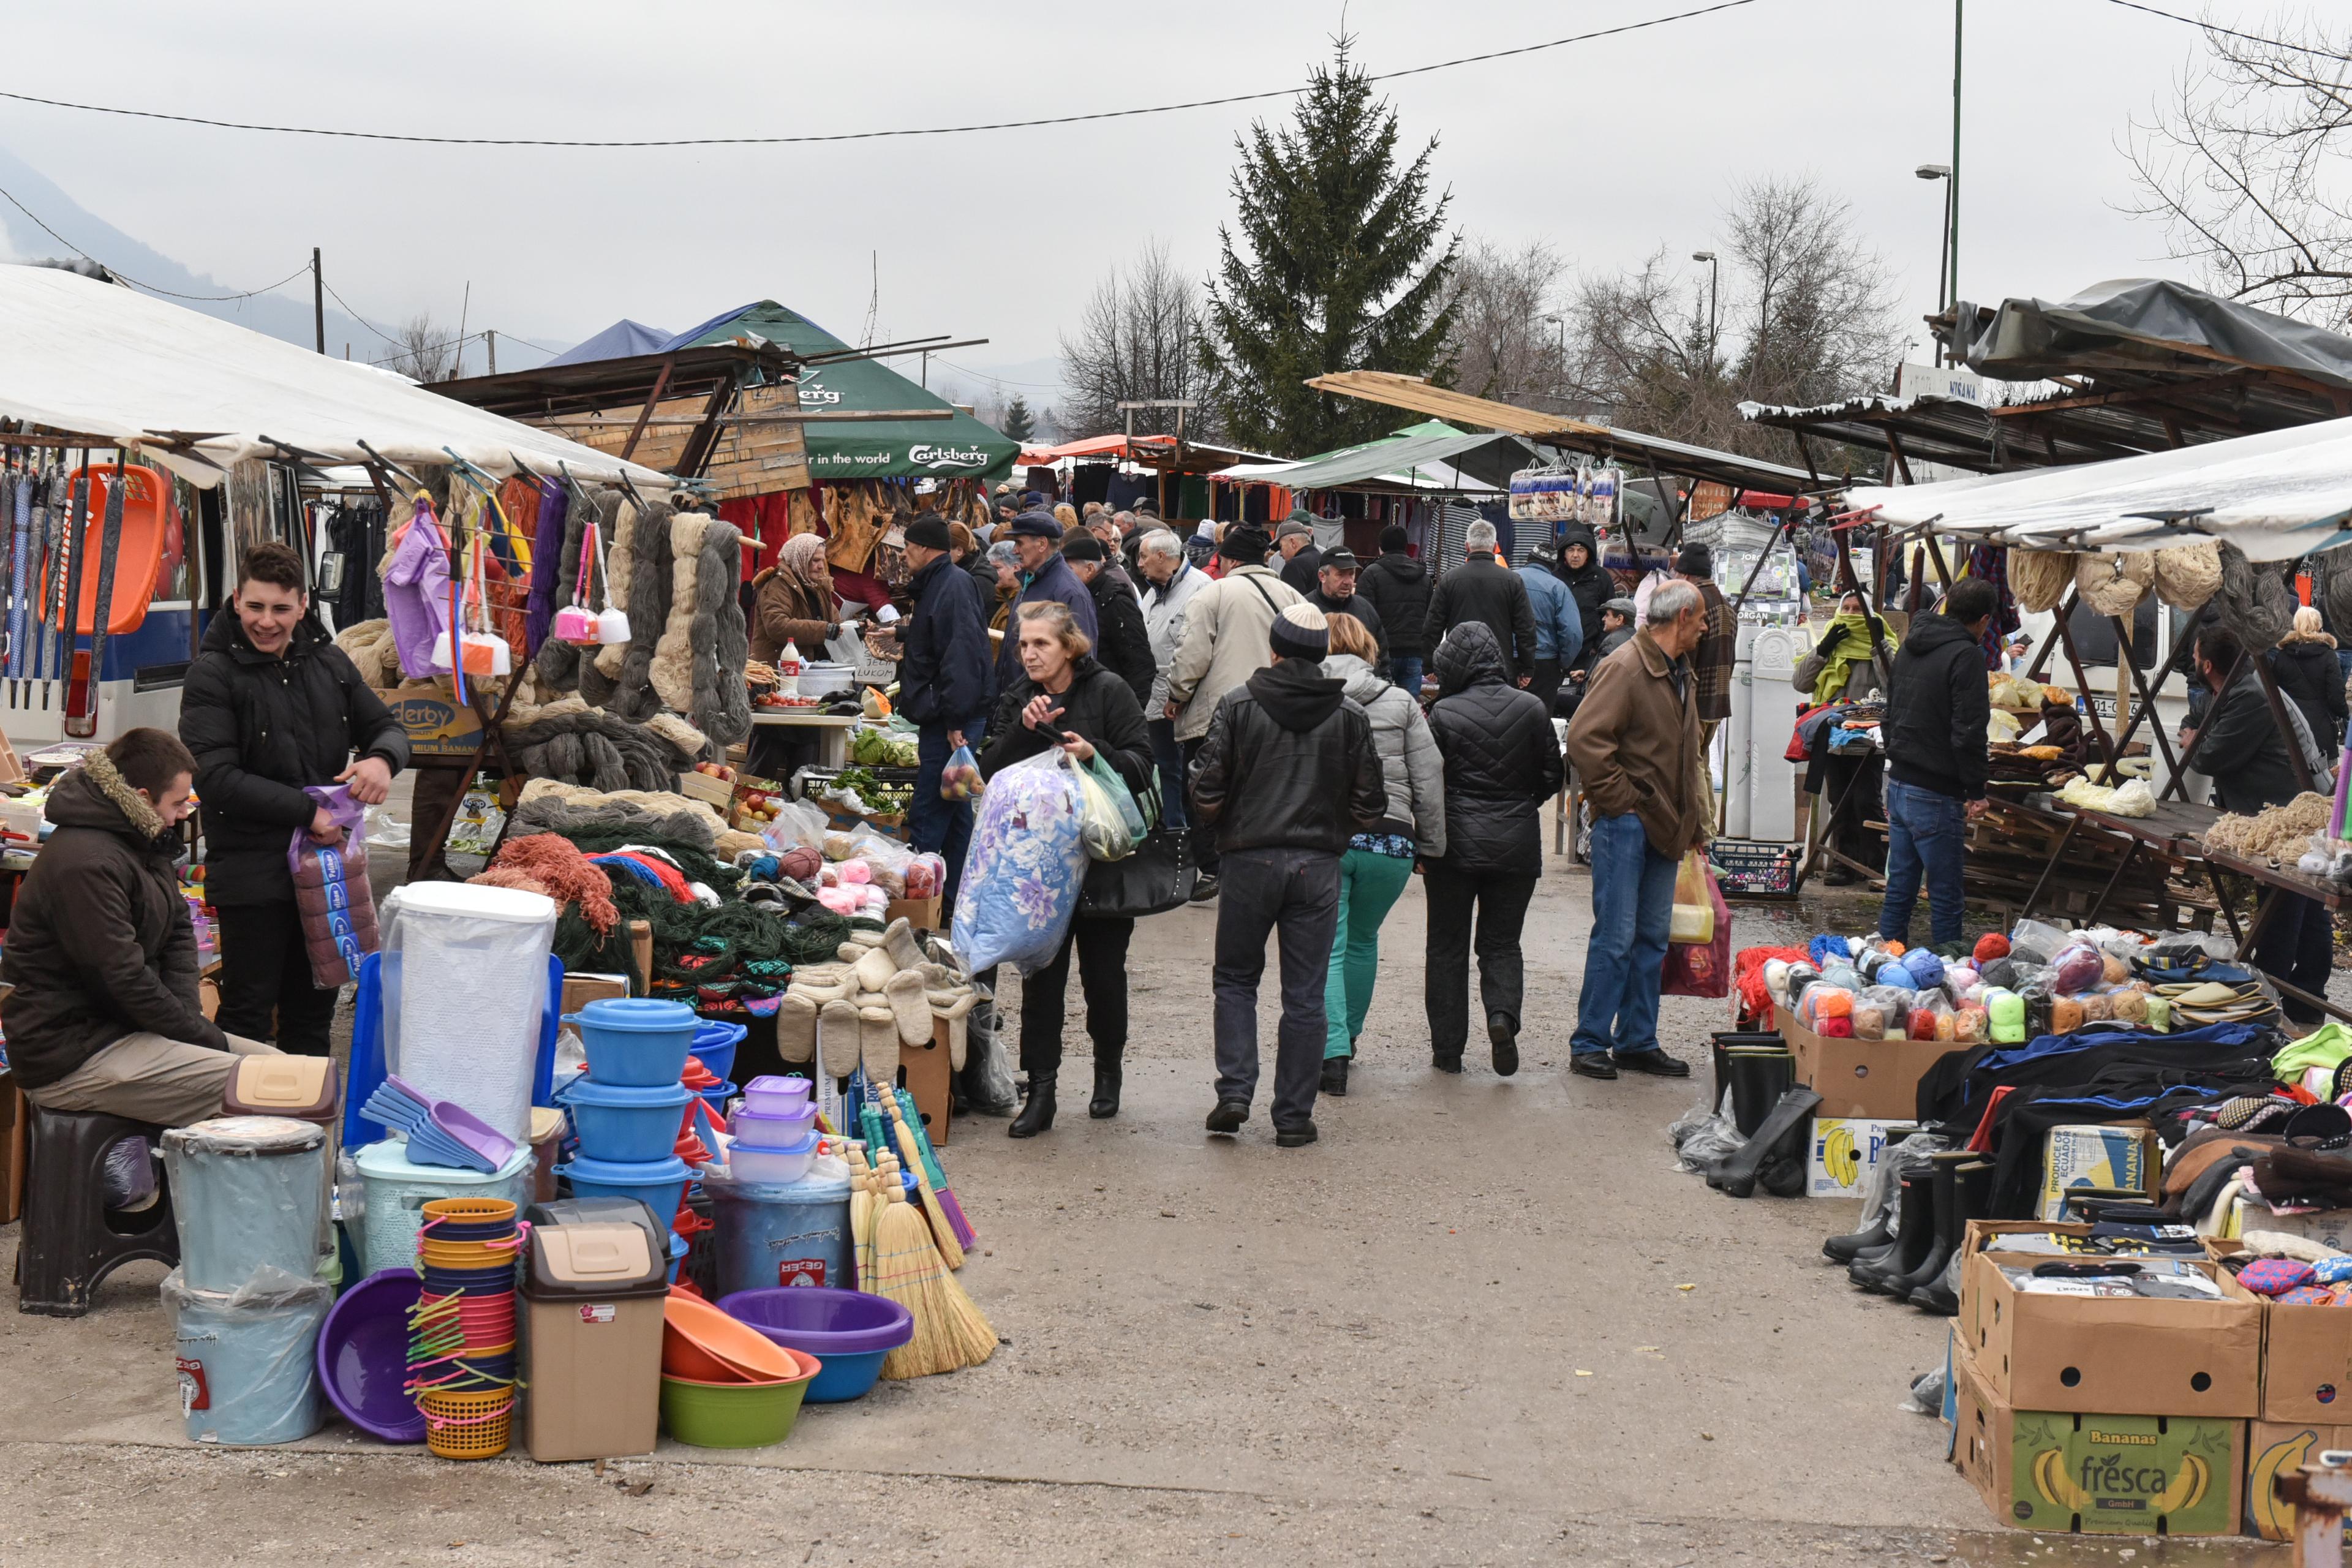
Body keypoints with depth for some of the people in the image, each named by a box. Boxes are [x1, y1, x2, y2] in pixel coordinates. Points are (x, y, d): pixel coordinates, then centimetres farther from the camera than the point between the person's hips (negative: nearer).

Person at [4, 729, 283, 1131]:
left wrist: (188, 1014, -1)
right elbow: (125, 979, -23)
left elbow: (178, 930, 16)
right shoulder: (85, 864, -22)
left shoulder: (145, 843, 12)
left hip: (122, 1031, 11)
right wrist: (204, 1035, -13)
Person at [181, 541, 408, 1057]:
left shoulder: (328, 662, 8)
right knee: (248, 1014, 0)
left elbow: (388, 727, 16)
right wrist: (307, 811, -21)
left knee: (312, 1012, 16)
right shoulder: (214, 674, -10)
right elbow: (216, 778, -18)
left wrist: (381, 758, -10)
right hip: (252, 873, -6)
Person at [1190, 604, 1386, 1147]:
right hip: (1318, 865, 1)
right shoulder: (1349, 716, 2)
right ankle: (1295, 1116, 9)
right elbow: (1370, 806, 3)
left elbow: (1207, 792, -6)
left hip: (1250, 860, -1)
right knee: (1305, 995, 7)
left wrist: (1214, 826, 15)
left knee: (1235, 979, 15)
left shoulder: (1238, 706, -4)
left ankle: (1234, 1091, 2)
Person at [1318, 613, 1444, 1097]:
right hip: (1389, 842, 2)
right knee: (1362, 941, 22)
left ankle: (1333, 1052, -14)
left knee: (1326, 948, 0)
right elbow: (1429, 780, 6)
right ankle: (1347, 1036, 33)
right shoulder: (1400, 703, 7)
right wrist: (1431, 847, 13)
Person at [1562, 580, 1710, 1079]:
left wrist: (1693, 819, 18)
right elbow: (1584, 739, -23)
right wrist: (1619, 799, -18)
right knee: (1616, 936, -6)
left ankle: (1638, 1042, 17)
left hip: (1665, 828, 9)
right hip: (1627, 825, -9)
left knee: (1653, 938, 11)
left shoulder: (1682, 673, 16)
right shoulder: (1625, 669, -13)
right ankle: (1589, 1043, 1)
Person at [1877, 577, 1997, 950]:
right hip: (1936, 795, -8)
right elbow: (1968, 732, -19)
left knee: (1899, 888, 14)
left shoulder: (1909, 647, 12)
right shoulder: (1966, 655, -14)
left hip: (1898, 783, 8)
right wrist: (1976, 791, -11)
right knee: (1945, 895, -2)